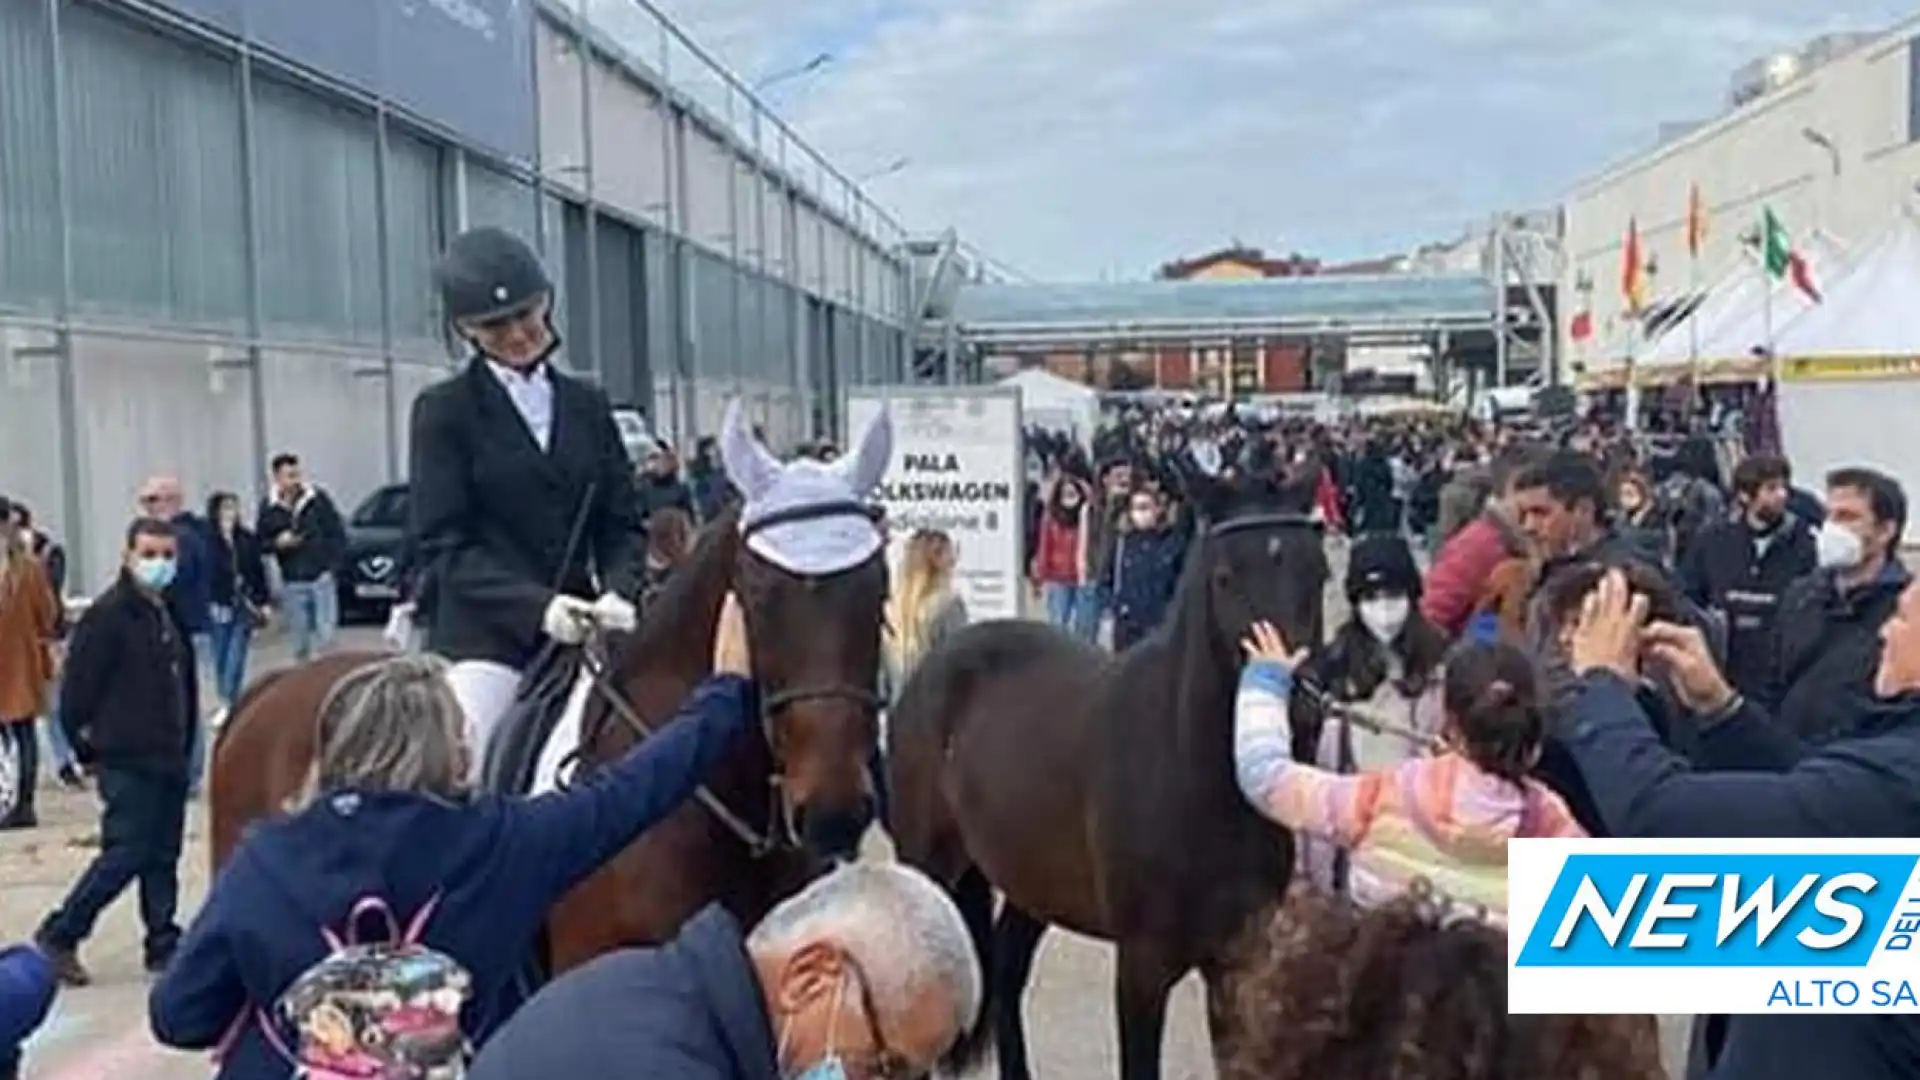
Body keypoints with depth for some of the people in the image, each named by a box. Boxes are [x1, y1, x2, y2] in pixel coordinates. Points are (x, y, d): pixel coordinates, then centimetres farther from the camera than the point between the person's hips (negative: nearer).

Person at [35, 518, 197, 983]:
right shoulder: (106, 616, -13)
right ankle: (57, 937, 8)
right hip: (126, 762, -7)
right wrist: (88, 750, -5)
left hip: (169, 760, 8)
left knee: (163, 857, 11)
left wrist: (184, 744, 13)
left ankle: (163, 944, 19)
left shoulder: (171, 613, 11)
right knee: (125, 856, -6)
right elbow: (77, 690, -13)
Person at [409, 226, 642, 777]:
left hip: (578, 632, 5)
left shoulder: (588, 405, 13)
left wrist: (618, 592, -11)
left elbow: (620, 524, 11)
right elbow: (444, 545, -7)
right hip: (483, 637, -4)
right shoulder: (445, 411, 0)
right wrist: (536, 605, -22)